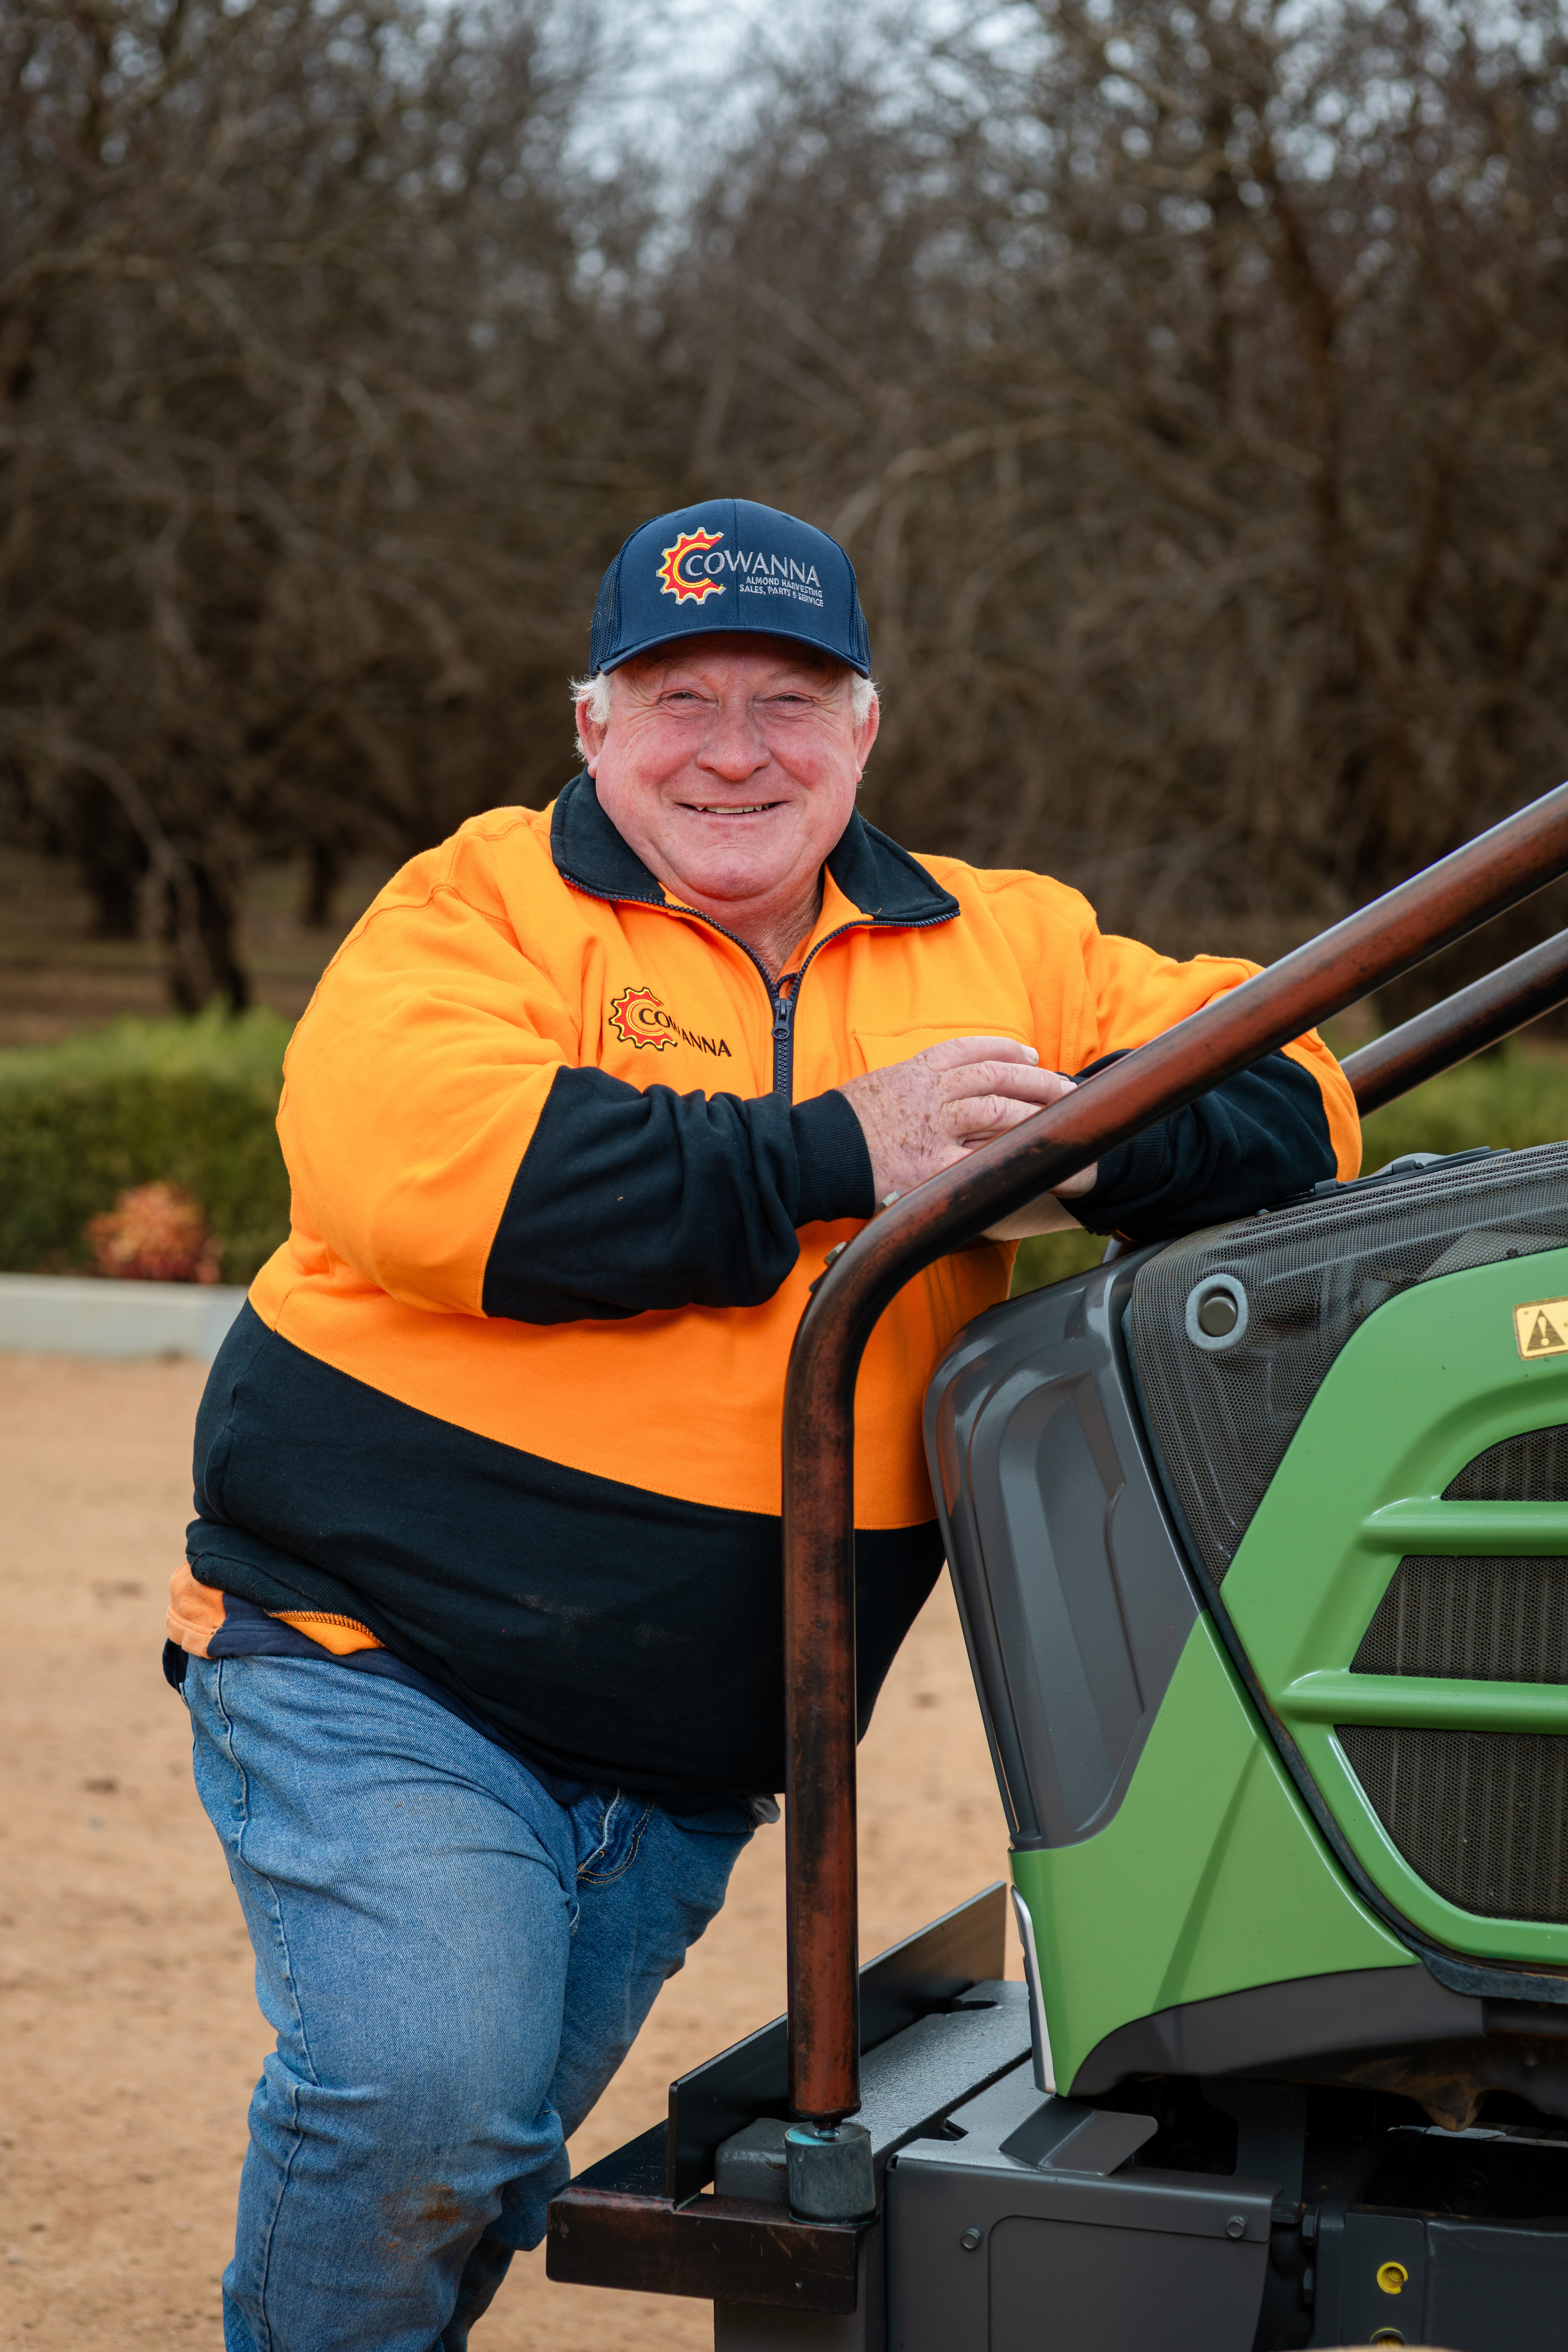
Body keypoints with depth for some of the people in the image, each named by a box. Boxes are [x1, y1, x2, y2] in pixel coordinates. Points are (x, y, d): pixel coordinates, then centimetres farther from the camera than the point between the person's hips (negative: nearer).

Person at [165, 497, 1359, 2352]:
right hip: (377, 1665, -4)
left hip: (690, 1765, 4)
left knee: (485, 2169, 14)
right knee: (423, 2091, -21)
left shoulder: (998, 951, 8)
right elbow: (410, 1163, -23)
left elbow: (1290, 1097, 4)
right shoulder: (485, 907, -4)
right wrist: (833, 1157, -23)